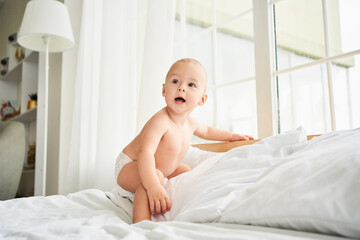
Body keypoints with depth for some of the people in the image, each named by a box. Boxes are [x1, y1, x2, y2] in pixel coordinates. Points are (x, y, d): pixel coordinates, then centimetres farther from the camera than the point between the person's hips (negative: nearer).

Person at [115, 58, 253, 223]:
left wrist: (231, 136, 22)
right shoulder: (160, 121, -34)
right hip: (129, 166, -9)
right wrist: (153, 186, -58)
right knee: (157, 176, -37)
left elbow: (205, 131, 21)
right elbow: (145, 152, -46)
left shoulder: (190, 123, -5)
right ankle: (140, 220, -34)